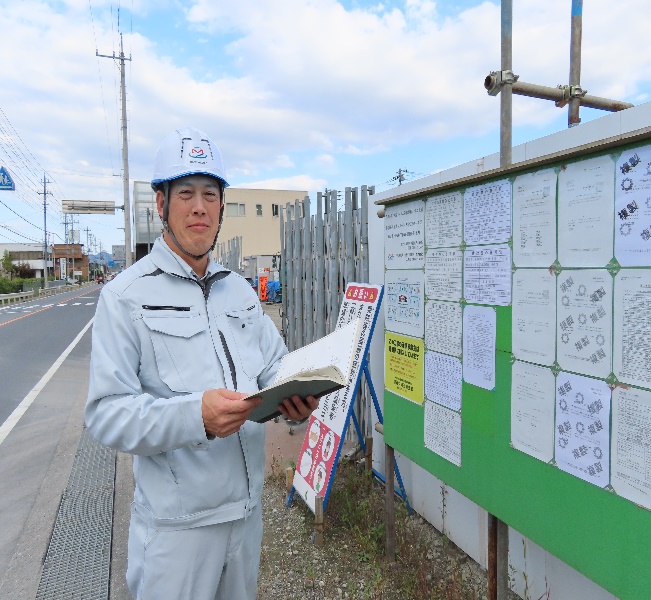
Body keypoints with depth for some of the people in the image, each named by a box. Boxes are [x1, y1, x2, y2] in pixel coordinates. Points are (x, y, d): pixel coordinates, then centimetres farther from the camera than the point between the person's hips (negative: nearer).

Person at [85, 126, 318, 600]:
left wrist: (295, 398, -15)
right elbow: (107, 413, -17)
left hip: (248, 505, 6)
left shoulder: (239, 290, 6)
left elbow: (275, 367, 7)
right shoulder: (127, 295, -11)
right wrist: (195, 415, -32)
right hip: (176, 519, -5)